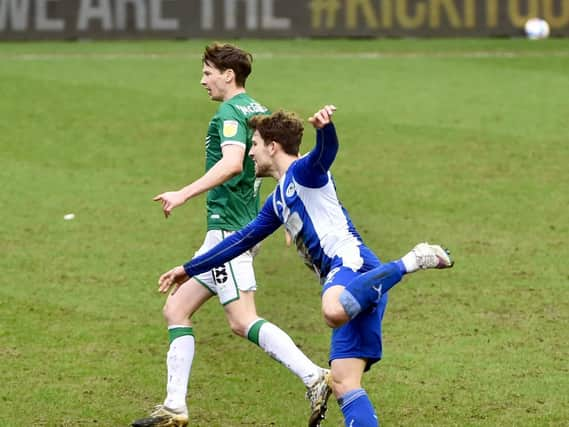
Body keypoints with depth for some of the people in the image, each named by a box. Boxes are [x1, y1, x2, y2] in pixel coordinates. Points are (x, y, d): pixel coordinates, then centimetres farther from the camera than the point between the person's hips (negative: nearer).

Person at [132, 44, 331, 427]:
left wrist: (184, 194, -31)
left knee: (243, 321, -17)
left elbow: (232, 163, -29)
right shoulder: (258, 111, 17)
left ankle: (315, 378, -24)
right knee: (176, 309, 11)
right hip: (243, 226, 10)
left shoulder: (230, 113, -12)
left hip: (228, 228, -10)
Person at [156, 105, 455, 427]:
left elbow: (327, 151, -20)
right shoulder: (278, 200, 30)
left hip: (352, 262, -9)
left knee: (334, 312, -43)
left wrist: (325, 127, -44)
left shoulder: (303, 171, 4)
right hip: (343, 283, 9)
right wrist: (190, 270, 44)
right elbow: (243, 239, 39)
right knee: (344, 384, -2)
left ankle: (410, 262, -27)